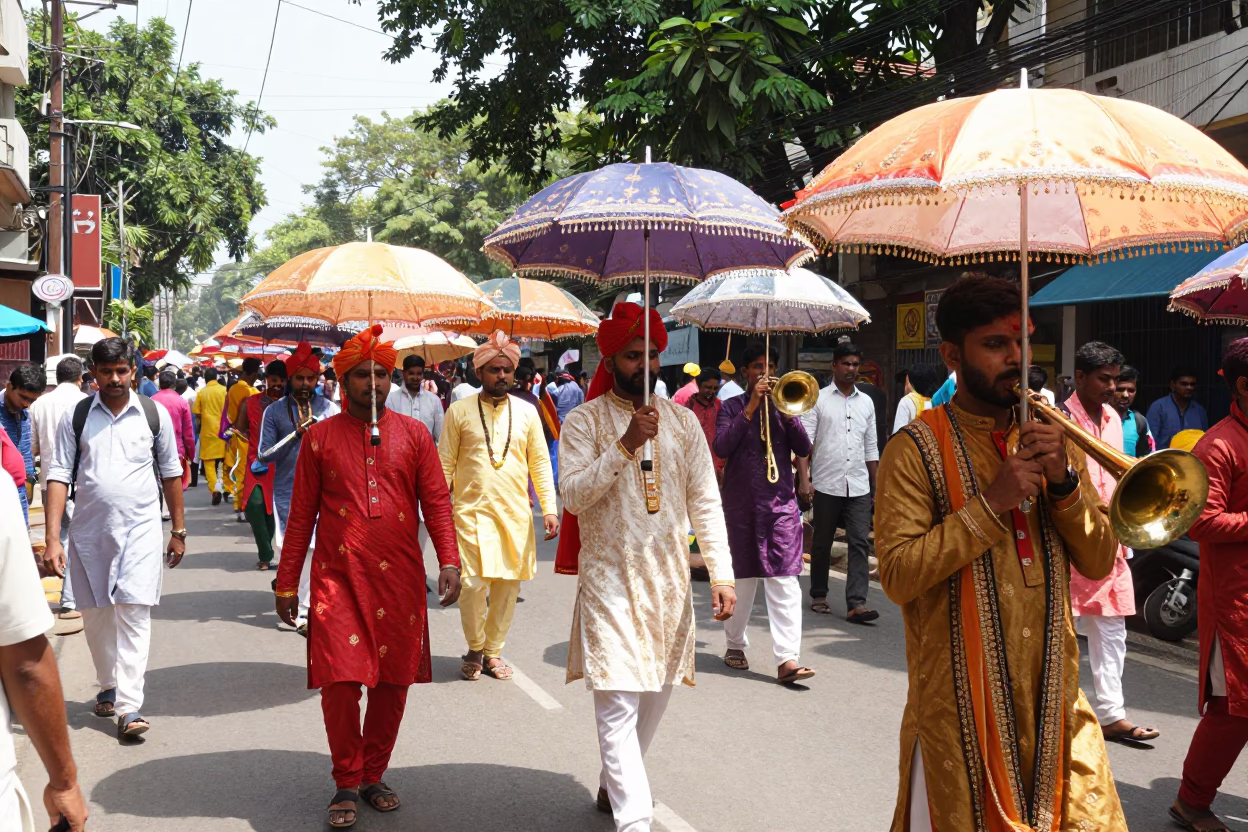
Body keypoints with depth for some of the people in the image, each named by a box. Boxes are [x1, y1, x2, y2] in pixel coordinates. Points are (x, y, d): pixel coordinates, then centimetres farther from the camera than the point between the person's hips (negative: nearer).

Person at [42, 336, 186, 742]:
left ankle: (129, 707, -10)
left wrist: (178, 530, 10)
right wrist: (52, 538, -11)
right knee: (95, 614, 11)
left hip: (140, 530, -2)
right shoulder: (76, 416, 1)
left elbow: (171, 474, 9)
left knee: (133, 614, -8)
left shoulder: (154, 414, 1)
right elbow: (59, 477, -3)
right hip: (89, 530, 2)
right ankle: (109, 685, 31)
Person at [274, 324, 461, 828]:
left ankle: (374, 774, 26)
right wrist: (287, 582, 5)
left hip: (399, 579, 2)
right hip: (338, 578, -1)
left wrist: (449, 560, -11)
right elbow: (302, 515, 6)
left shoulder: (413, 434, 6)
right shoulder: (321, 436, 4)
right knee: (340, 680, -6)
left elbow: (436, 501, 3)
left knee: (393, 681, 8)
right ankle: (347, 783, 12)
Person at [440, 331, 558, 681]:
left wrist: (549, 508, 2)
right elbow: (445, 464, 3)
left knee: (508, 585, 6)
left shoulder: (526, 411, 7)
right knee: (473, 582, -11)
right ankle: (474, 650, 12)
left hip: (516, 512, 3)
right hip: (471, 511, -2)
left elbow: (540, 462, 9)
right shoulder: (460, 411, 1)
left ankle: (493, 650, 23)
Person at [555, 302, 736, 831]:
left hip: (669, 578, 4)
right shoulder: (584, 422, -2)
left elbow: (705, 501, 5)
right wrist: (626, 445, -22)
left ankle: (615, 783, 36)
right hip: (609, 579, -4)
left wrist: (722, 573, -3)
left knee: (655, 694, 14)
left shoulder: (682, 421, 7)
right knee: (618, 702, -11)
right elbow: (573, 495, -13)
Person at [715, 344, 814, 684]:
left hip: (780, 502, 1)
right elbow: (721, 448, -10)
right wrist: (752, 407, -12)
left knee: (785, 581, -9)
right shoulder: (732, 407, 6)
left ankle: (788, 659, -14)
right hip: (741, 503, 0)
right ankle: (735, 645, 28)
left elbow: (804, 449, 0)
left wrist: (786, 410, -11)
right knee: (742, 578, 10)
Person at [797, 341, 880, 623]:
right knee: (822, 544, 9)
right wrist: (804, 480, -15)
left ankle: (856, 603, -10)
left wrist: (876, 484, 17)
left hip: (859, 486, 3)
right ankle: (818, 596, 23)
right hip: (826, 484, -3)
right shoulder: (818, 399, 1)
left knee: (859, 543, -6)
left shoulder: (866, 402, 13)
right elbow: (804, 442, -6)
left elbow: (871, 447, 18)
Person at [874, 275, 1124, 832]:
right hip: (962, 700, -5)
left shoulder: (1052, 441, 10)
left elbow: (1099, 563, 5)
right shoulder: (915, 450, -8)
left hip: (1054, 694, 5)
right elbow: (897, 577, -17)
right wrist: (991, 502, -21)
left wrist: (1065, 482, -11)